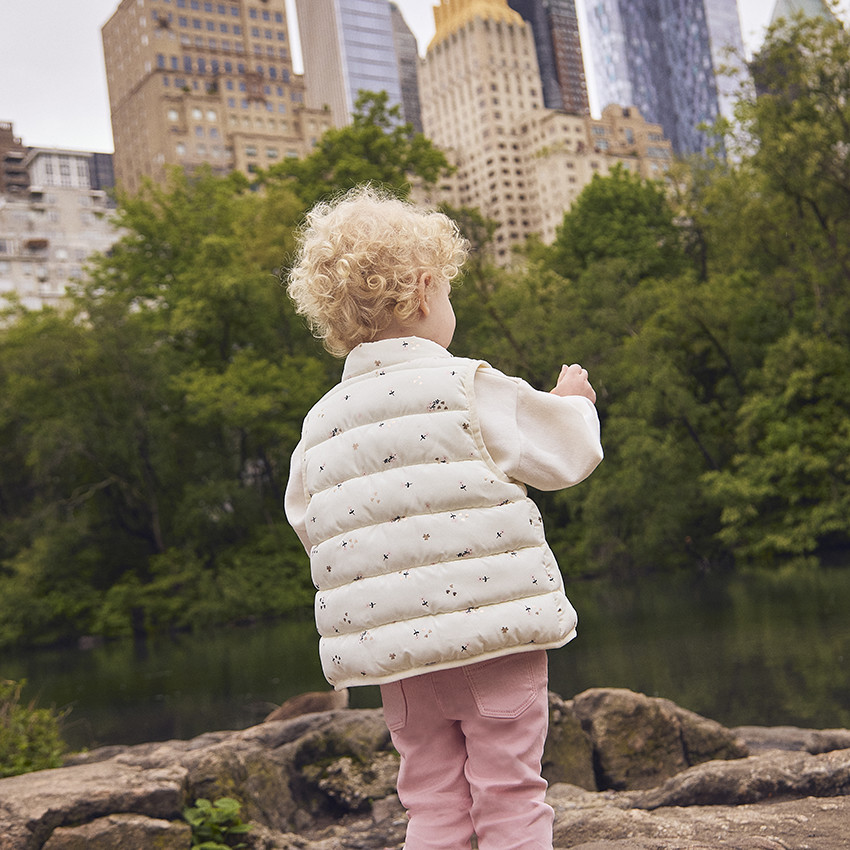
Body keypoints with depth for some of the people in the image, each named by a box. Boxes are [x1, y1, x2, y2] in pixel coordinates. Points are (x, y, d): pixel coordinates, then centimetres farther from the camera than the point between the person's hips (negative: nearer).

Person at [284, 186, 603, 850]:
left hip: (396, 643, 5)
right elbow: (563, 455, -1)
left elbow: (308, 522, 14)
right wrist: (574, 403, 19)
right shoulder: (467, 387, -8)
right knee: (510, 796, 5)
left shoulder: (322, 421, 6)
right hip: (493, 627, -5)